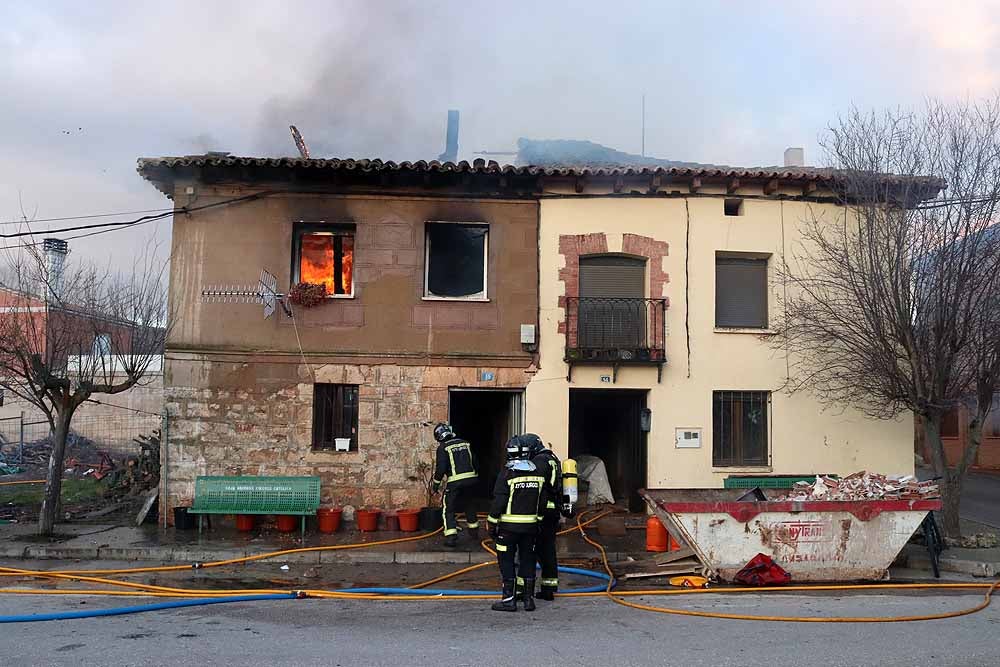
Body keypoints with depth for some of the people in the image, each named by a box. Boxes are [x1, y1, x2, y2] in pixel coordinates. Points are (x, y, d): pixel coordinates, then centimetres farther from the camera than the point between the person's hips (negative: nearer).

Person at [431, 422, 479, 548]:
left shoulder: (443, 448, -5)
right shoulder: (465, 443, 11)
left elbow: (441, 468, -10)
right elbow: (474, 462, 14)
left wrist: (436, 483, 2)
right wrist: (474, 478, 24)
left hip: (455, 482, -6)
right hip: (471, 478, 6)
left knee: (448, 509, 3)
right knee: (469, 505, 25)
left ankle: (451, 537, -7)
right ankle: (474, 532, 37)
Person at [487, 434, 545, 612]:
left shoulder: (507, 473, -12)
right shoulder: (537, 473, 4)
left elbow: (498, 502, -13)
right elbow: (542, 502, 9)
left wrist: (492, 524, -5)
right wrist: (538, 521, 18)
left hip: (509, 526, -5)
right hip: (530, 525, 5)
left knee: (506, 561, 2)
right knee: (527, 560, 12)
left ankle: (509, 599, 2)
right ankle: (529, 598, 14)